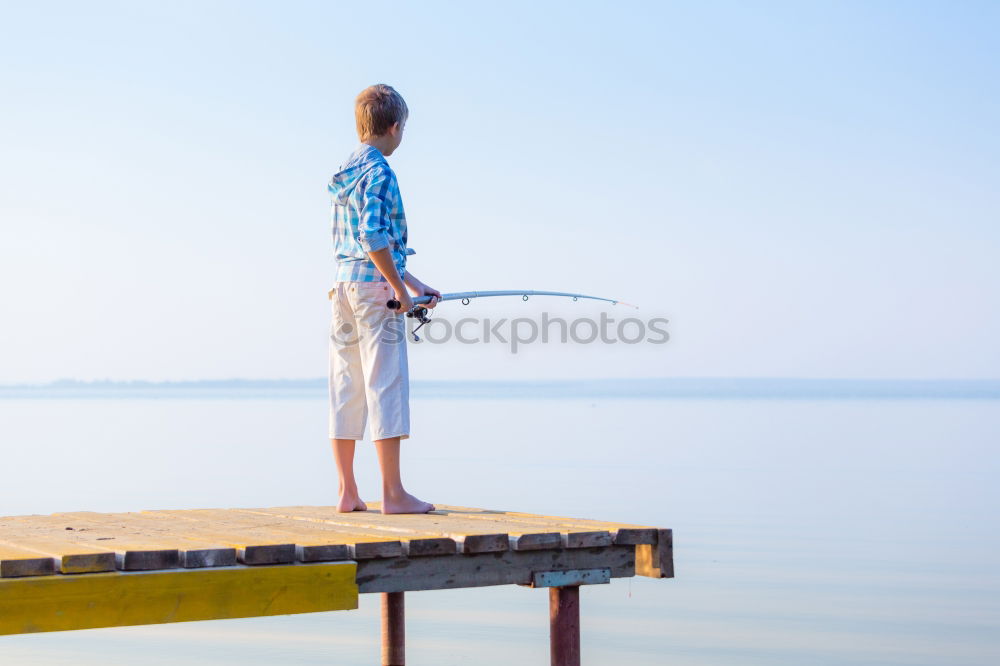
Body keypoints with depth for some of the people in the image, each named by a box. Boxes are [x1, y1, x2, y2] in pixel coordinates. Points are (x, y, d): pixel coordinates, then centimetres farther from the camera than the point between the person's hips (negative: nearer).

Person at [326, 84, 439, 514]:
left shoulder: (344, 174, 18)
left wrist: (414, 283, 23)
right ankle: (393, 494, -6)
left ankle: (348, 493, 11)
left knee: (346, 389, 7)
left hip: (342, 285, 9)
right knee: (386, 385, -6)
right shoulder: (378, 173, -10)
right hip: (374, 287, -9)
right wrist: (400, 289, -13)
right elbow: (375, 238, -22)